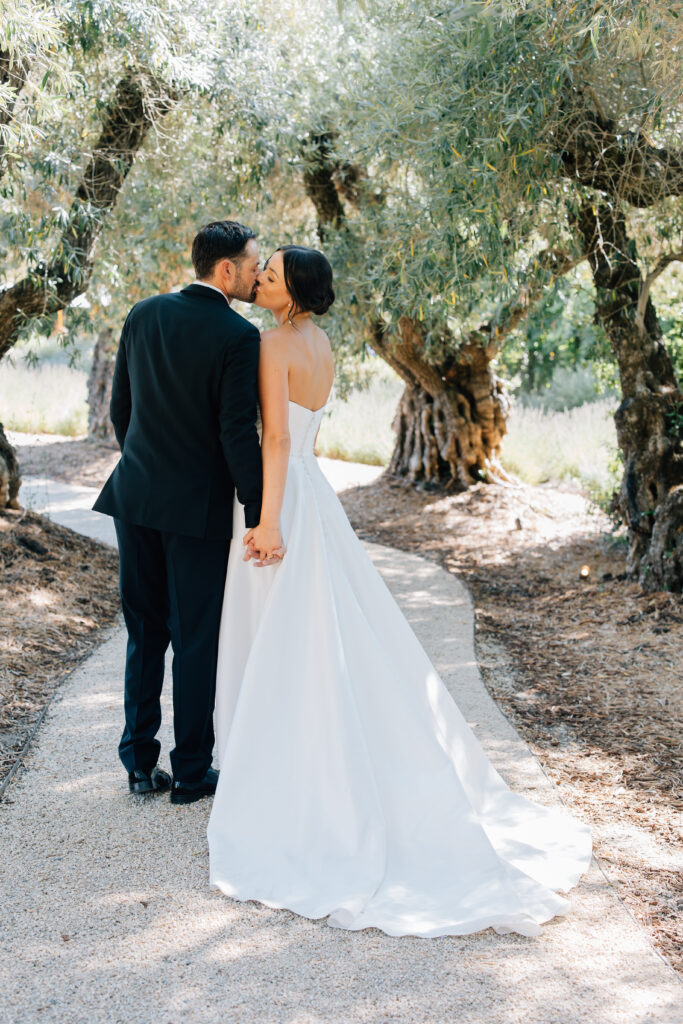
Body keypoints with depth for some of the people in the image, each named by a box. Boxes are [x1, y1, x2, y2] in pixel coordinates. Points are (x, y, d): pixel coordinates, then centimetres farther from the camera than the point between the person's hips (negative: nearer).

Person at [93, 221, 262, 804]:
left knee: (145, 632, 14)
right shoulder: (237, 336, -13)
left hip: (136, 495, 5)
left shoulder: (143, 316, 4)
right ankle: (192, 771, 14)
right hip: (198, 505, -5)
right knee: (197, 639, 6)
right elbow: (237, 433, -17)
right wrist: (259, 515, -11)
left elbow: (120, 409, 10)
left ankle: (141, 762, 19)